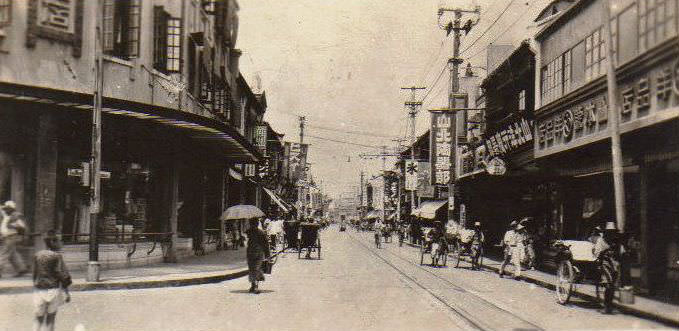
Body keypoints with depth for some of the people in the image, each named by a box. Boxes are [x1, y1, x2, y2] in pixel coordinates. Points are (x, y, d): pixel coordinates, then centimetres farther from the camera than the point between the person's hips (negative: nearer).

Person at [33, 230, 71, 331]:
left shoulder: (37, 256, 4)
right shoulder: (56, 257, -11)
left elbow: (35, 275, 10)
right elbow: (63, 276, -11)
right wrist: (67, 292, -3)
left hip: (38, 290, 4)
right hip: (53, 290, -4)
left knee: (39, 317, 13)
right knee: (50, 317, 8)